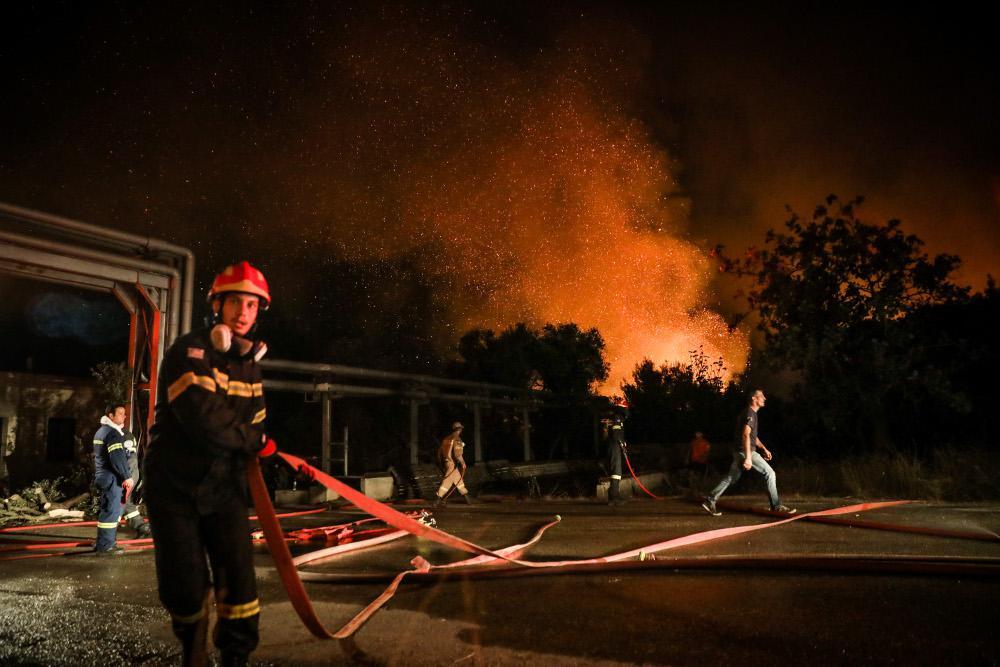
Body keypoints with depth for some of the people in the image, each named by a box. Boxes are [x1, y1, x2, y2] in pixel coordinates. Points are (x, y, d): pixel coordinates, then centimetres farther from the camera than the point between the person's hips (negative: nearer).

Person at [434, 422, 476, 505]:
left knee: (458, 480, 15)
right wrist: (463, 463, -13)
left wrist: (440, 462, 22)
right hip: (452, 464, -9)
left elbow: (440, 451, 14)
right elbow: (457, 453, -23)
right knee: (447, 482, -4)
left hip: (445, 462, 9)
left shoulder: (446, 438, 10)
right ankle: (438, 501, -3)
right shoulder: (457, 439, -15)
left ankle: (467, 498, 21)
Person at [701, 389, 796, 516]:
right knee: (769, 473, -4)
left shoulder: (751, 413, 20)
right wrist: (748, 457, -30)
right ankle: (776, 506, 1)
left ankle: (710, 500, 7)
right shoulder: (750, 413, -13)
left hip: (740, 452, 10)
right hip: (746, 451, -10)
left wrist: (764, 449, 23)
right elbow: (746, 435, -24)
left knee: (730, 478, 9)